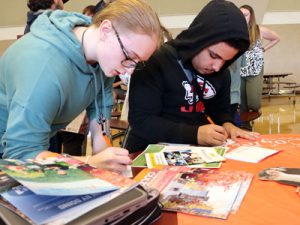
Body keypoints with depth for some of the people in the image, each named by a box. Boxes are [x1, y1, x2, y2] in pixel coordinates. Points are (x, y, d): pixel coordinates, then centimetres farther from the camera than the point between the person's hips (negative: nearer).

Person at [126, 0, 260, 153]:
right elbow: (140, 120, -18)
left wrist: (227, 125, -5)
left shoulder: (222, 73, 5)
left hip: (196, 150, 5)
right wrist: (195, 134, -26)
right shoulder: (156, 61, -15)